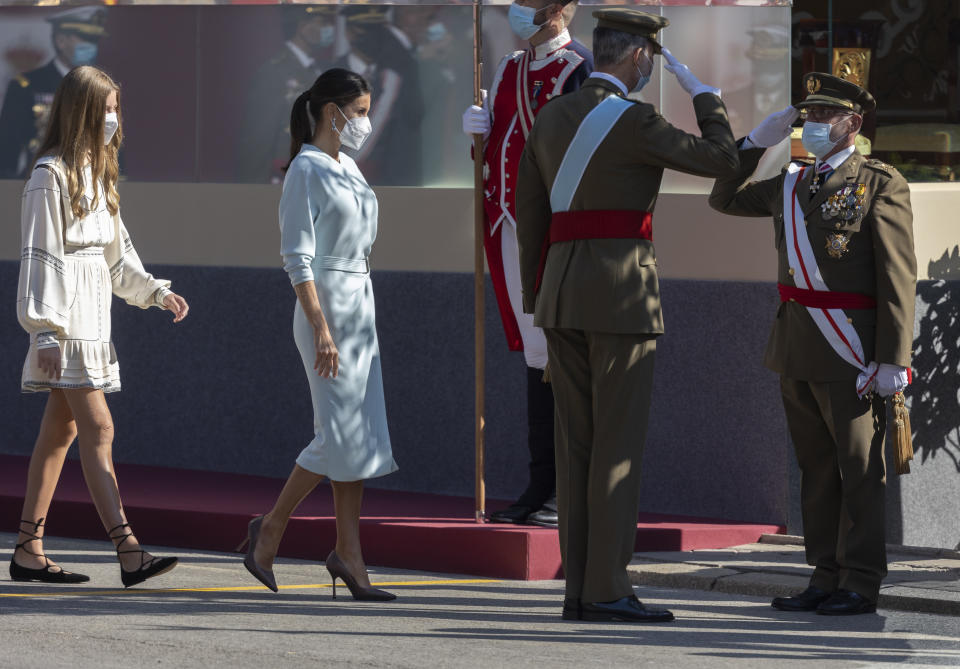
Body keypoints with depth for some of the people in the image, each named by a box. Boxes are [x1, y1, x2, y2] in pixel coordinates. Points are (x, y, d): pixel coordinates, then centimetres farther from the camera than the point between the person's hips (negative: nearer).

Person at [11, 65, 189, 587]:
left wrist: (156, 291, 11)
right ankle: (129, 554, -20)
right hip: (64, 317, -9)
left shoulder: (96, 173, 16)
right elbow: (39, 255, -15)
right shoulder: (51, 175, -11)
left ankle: (28, 552, 13)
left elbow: (116, 251, 22)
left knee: (61, 429, 9)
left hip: (92, 316, 9)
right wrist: (45, 331, -19)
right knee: (97, 427, -14)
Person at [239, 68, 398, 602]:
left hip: (361, 306, 9)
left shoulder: (348, 168, 15)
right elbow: (298, 257, -15)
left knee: (362, 434, 4)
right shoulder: (307, 171, -10)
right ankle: (271, 529, 4)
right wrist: (321, 328, -20)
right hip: (327, 305, -9)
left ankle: (349, 554, 6)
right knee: (340, 434, -10)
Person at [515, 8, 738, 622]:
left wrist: (538, 299, 19)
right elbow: (721, 159, -6)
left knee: (578, 443, 7)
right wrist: (702, 94, 8)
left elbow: (529, 212, 14)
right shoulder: (634, 121, -11)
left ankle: (579, 590, 6)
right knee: (619, 443, -6)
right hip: (623, 293, -7)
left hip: (563, 291, 7)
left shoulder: (551, 118, 12)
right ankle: (607, 588, -9)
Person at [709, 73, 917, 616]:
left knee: (859, 469, -2)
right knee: (817, 468, 11)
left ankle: (861, 585, 1)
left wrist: (893, 360, -17)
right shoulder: (792, 183, 14)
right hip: (798, 348, 7)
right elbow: (726, 199, 27)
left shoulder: (882, 184, -7)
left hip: (851, 354, -7)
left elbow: (898, 278, -11)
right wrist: (757, 143, 13)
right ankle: (828, 577, 16)